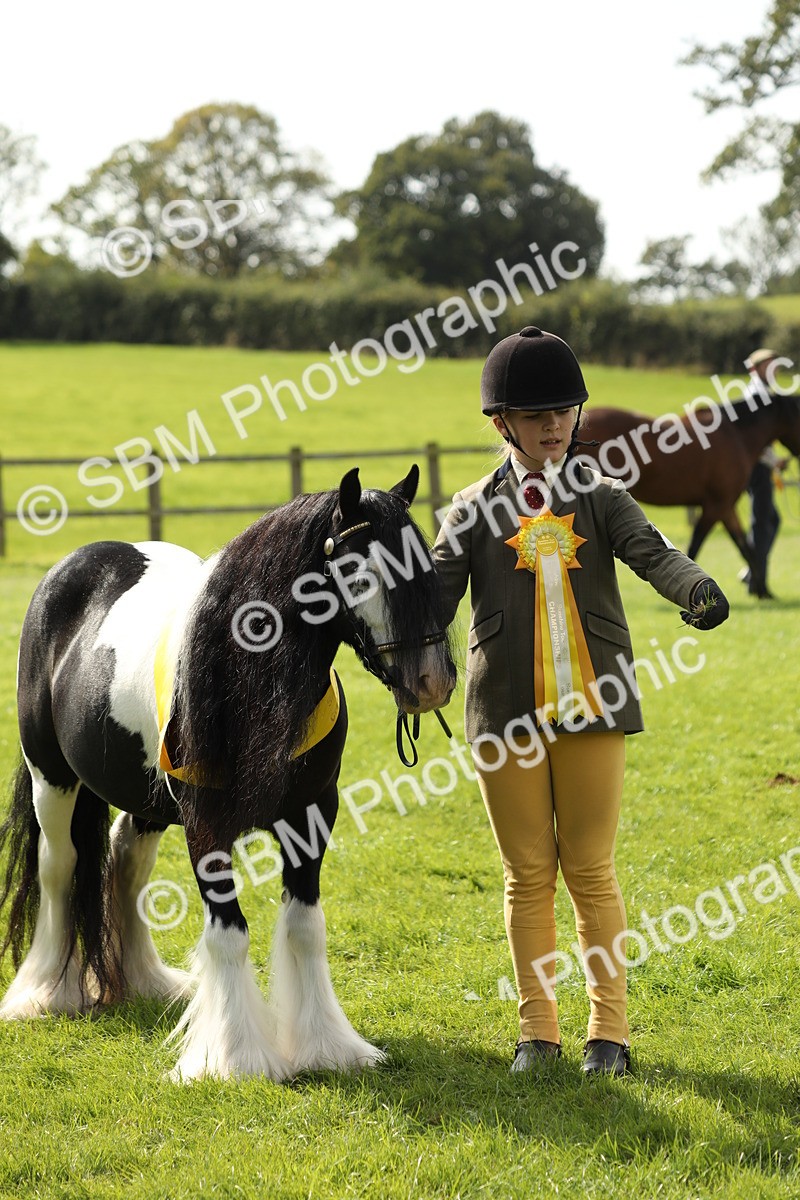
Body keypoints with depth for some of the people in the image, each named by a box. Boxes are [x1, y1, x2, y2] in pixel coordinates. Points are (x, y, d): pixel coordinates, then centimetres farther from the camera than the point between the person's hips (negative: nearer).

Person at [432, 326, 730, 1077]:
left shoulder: (601, 498, 5)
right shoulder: (475, 510, 5)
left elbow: (651, 551, -12)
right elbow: (436, 590, -6)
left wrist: (695, 589, -34)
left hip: (591, 707, 0)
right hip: (507, 716, 1)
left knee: (590, 870, 2)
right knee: (527, 874, 7)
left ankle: (609, 1031, 11)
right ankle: (537, 1031, 16)